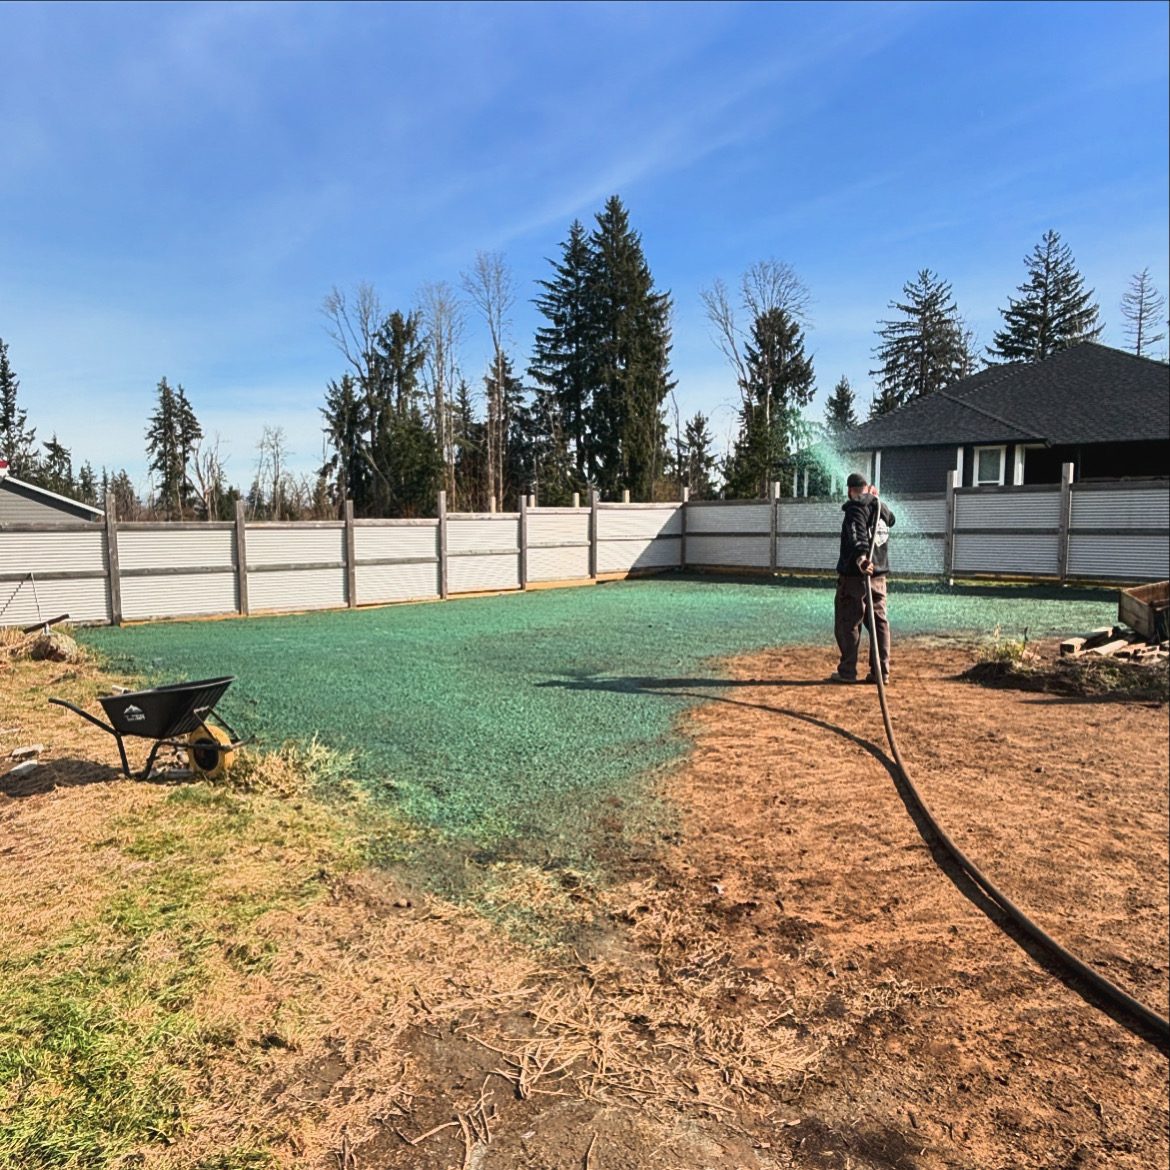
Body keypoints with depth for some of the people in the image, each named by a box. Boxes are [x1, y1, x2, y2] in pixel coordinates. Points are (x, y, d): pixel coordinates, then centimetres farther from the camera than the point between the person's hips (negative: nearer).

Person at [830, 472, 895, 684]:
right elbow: (891, 520, 38)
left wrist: (861, 556, -43)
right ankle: (882, 672, 10)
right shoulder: (880, 507, 13)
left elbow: (857, 535, -29)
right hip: (879, 574, 7)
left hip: (855, 574, -7)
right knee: (879, 621, 9)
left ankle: (847, 671, 2)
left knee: (847, 622, 0)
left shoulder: (855, 508, -9)